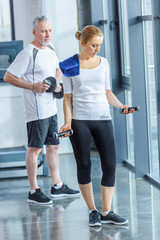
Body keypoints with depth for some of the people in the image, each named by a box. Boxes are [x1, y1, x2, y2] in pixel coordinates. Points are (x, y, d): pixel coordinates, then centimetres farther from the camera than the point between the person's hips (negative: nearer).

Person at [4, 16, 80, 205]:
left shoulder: (50, 49, 11)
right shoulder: (28, 53, -14)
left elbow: (57, 69, 29)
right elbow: (8, 77, -16)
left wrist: (57, 82, 8)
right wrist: (33, 86, -20)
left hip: (51, 108, 9)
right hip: (37, 110, -9)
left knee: (53, 146, 14)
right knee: (35, 148, -3)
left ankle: (57, 186, 24)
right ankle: (34, 191, 3)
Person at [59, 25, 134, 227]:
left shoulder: (103, 63, 10)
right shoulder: (69, 66, 1)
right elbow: (67, 97, 3)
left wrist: (120, 105, -1)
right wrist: (67, 122, -7)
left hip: (103, 119, 2)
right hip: (79, 120, -2)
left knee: (110, 165, -3)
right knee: (84, 165, 3)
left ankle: (106, 212, 7)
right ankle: (92, 211, 15)